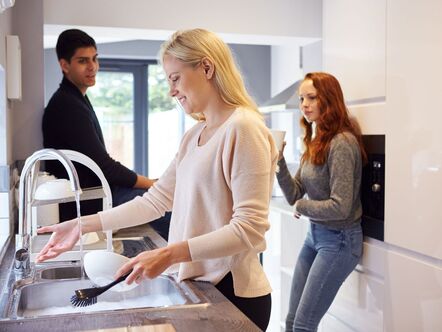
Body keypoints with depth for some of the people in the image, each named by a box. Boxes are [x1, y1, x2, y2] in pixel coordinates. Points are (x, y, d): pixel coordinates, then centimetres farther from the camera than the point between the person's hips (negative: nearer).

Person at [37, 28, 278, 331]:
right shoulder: (194, 135, 10)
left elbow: (250, 228, -21)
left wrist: (171, 254, -27)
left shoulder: (243, 128, -16)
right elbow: (156, 200, 9)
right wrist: (84, 225, 4)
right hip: (198, 284, 7)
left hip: (233, 293, -7)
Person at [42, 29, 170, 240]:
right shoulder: (69, 107, -18)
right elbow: (104, 167, -19)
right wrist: (151, 184, -10)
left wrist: (147, 183, 7)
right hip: (87, 204, -10)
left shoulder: (76, 100, 15)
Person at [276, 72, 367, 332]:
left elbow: (340, 207, -25)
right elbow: (294, 195, 5)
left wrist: (302, 207, -9)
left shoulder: (341, 143, -20)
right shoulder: (314, 142, 7)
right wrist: (278, 161, -9)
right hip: (314, 234, 8)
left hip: (339, 240, -8)